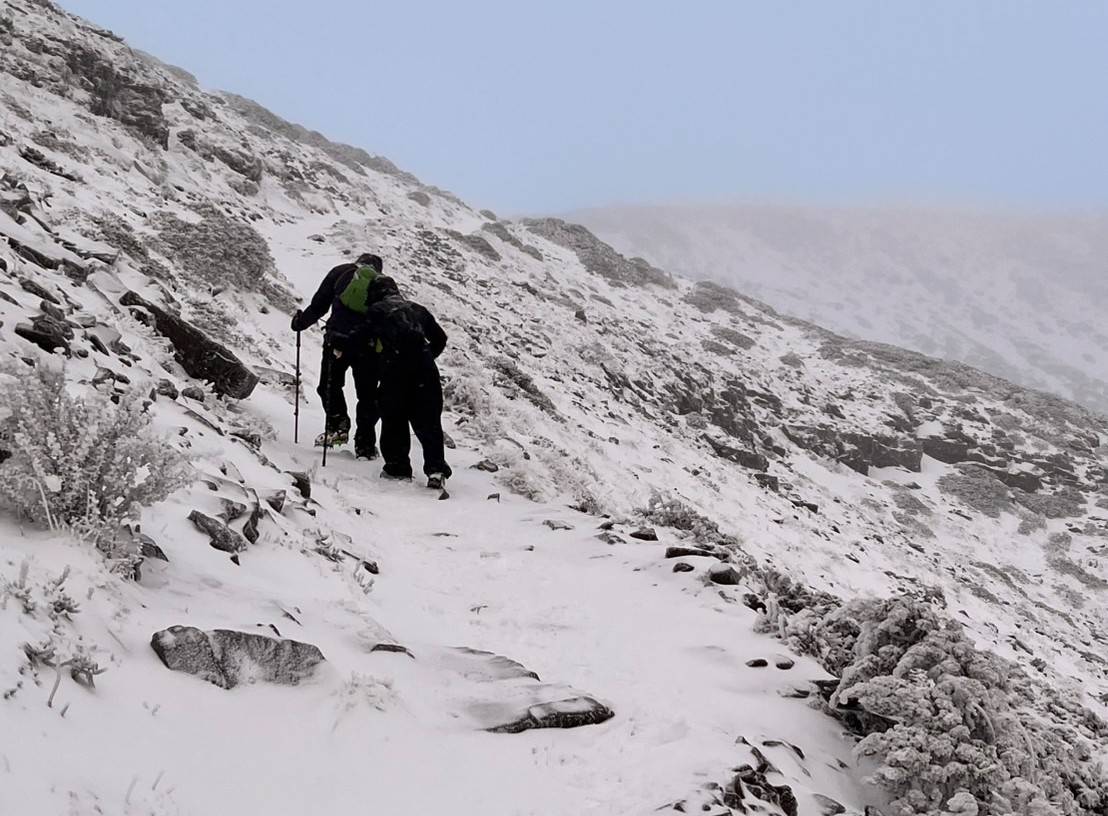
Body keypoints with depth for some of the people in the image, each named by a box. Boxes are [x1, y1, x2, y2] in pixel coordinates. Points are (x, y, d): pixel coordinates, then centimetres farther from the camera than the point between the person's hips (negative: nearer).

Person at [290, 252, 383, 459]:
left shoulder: (341, 272, 12)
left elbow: (319, 304, 8)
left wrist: (301, 321, 21)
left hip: (338, 340, -1)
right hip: (370, 346, 2)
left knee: (330, 385, 16)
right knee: (367, 395, 10)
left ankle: (337, 426, 1)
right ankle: (365, 445, 8)